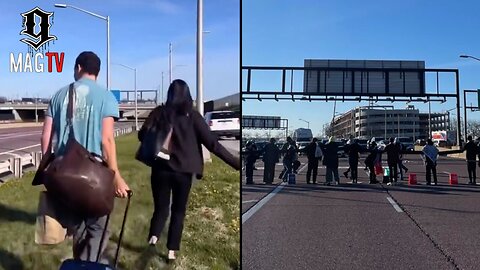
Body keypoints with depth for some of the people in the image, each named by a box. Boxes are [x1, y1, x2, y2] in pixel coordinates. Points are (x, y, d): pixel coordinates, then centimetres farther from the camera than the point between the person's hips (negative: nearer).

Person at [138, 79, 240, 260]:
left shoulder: (160, 112, -1)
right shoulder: (192, 115, -4)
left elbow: (142, 135, -5)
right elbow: (211, 142, -7)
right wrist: (235, 162, -4)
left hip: (161, 169, 1)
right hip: (183, 171, -1)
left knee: (161, 207, 15)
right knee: (178, 211, 14)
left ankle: (154, 235, -11)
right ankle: (172, 250, 11)